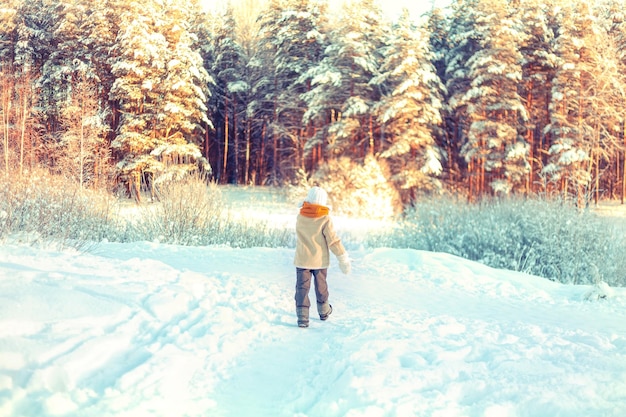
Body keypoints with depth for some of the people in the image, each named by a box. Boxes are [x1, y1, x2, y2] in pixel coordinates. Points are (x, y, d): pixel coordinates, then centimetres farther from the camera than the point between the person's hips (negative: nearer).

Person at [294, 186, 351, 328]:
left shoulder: (300, 218, -6)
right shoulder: (325, 219, -15)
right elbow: (334, 240, -14)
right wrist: (343, 259, -9)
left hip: (302, 260, 1)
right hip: (320, 260, -1)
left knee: (302, 287, 3)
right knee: (321, 286, 18)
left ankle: (302, 317, -6)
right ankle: (324, 311, 35)